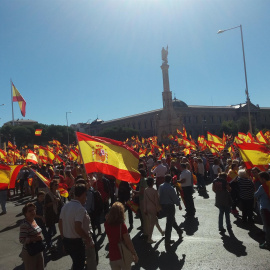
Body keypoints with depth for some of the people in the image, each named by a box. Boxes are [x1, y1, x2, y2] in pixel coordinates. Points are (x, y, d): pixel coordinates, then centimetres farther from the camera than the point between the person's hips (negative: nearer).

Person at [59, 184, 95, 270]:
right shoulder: (80, 209, -23)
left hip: (66, 241, 8)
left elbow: (60, 224, 9)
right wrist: (88, 238, -15)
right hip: (76, 242, -7)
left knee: (75, 263, 27)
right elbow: (78, 228, -29)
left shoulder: (65, 206, 2)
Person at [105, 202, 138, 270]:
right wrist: (135, 254, -8)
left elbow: (107, 217, 18)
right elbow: (128, 242, -18)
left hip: (113, 257, 3)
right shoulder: (122, 225, -23)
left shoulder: (107, 224, -9)